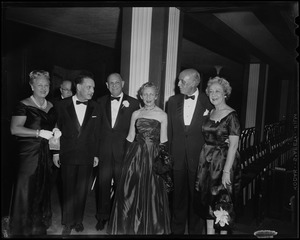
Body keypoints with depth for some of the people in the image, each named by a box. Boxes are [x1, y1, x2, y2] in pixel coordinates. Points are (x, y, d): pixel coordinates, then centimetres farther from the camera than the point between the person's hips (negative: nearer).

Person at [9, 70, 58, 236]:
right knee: (26, 189, -1)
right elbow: (15, 129, -16)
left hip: (45, 153, 6)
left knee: (43, 189, 11)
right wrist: (39, 132, -21)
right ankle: (23, 229, 17)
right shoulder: (24, 105, -7)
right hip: (28, 153, -6)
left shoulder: (51, 106, 12)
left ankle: (40, 226, 27)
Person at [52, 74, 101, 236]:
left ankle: (78, 220, 29)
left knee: (82, 190, 11)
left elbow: (96, 133, 3)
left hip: (87, 156, 1)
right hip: (67, 155, -1)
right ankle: (68, 223, 25)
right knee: (68, 189, 9)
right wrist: (55, 152, -2)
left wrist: (96, 154, 3)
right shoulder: (62, 105, -3)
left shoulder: (95, 107, 0)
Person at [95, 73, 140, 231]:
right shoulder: (100, 102, 9)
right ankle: (102, 217, 24)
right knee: (103, 184, 7)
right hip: (104, 151, 2)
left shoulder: (133, 103, 1)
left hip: (123, 151, -2)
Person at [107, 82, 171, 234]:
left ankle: (152, 227, 27)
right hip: (136, 156, 2)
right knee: (132, 191, 7)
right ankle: (131, 226, 26)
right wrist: (128, 157, 1)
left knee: (151, 192, 6)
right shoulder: (136, 114, 6)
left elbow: (163, 140, -1)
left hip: (154, 156, -2)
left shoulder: (162, 115, -2)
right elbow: (130, 137, 8)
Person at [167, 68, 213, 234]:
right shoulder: (173, 101, 6)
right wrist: (168, 154, 3)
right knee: (178, 196, 12)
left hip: (199, 158, -2)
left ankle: (195, 230, 28)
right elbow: (169, 130, 8)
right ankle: (177, 230, 29)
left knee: (196, 197, 8)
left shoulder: (208, 102, -4)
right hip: (177, 157, 3)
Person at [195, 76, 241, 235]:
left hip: (224, 161, -6)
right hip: (207, 161, 7)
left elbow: (233, 145, -16)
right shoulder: (210, 113, 9)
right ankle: (209, 230, 26)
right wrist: (204, 160, 2)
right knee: (208, 199, 12)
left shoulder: (231, 115, -11)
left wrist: (227, 171, -20)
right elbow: (207, 139, 10)